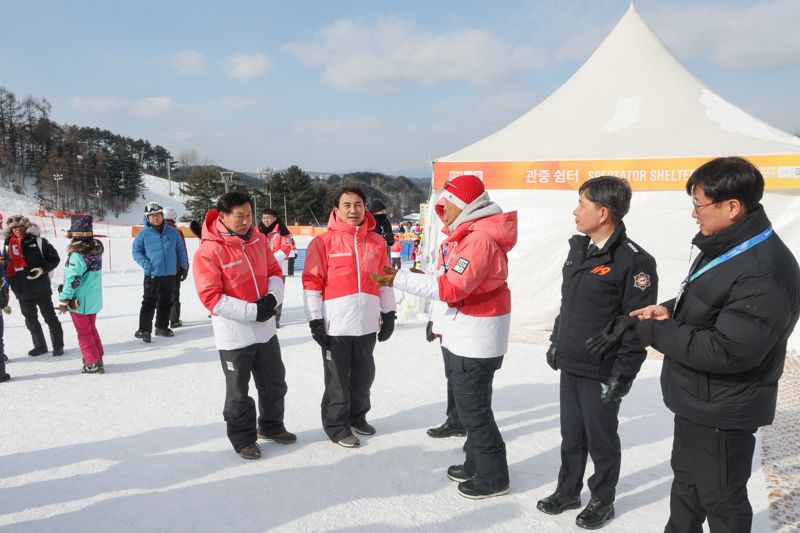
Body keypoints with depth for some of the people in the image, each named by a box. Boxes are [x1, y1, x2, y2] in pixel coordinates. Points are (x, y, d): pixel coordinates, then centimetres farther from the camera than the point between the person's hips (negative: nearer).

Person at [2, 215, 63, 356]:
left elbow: (54, 258, -4)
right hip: (22, 291, 4)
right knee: (31, 320, 15)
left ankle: (58, 345, 15)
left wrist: (43, 269, -18)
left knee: (50, 317, 5)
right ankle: (40, 345, 29)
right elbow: (5, 266, 13)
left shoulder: (39, 241, -6)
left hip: (41, 288, -4)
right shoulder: (8, 245, 4)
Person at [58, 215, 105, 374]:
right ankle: (97, 358, 30)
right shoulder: (96, 250, 1)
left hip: (79, 301, -7)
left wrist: (64, 300, -11)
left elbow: (72, 280, -21)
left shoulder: (77, 255, -22)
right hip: (94, 299, 7)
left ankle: (93, 364, 12)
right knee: (91, 329, 21)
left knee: (84, 333, 6)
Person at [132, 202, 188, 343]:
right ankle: (144, 330, 5)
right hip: (152, 275, -3)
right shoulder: (143, 233, -3)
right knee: (149, 303, -3)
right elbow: (136, 251, 1)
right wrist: (146, 264, -14)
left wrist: (183, 267, 7)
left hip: (170, 274, 3)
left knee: (166, 303, 14)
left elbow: (180, 250, 10)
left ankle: (162, 327, 27)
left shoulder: (172, 232, 3)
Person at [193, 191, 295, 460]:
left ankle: (271, 426, 41)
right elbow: (211, 298, -20)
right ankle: (243, 439, 30)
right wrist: (252, 311, -23)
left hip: (266, 328, 6)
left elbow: (275, 273, 8)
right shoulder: (209, 251, -17)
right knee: (238, 391, 10)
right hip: (234, 334, -6)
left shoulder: (258, 240, 2)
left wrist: (272, 298, -13)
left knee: (275, 382, 20)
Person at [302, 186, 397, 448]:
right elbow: (312, 283, -7)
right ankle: (336, 425, 24)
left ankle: (357, 415, 38)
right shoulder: (323, 242, -7)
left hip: (367, 323, 5)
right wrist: (315, 320, -10)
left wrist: (389, 313, 13)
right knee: (337, 379, 7)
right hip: (336, 325, -4)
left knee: (364, 375, 18)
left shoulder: (377, 242, 6)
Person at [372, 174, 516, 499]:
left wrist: (399, 279, -23)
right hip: (461, 335, 10)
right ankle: (476, 464, 33)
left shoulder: (480, 240, -21)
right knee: (469, 404, 19)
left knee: (473, 410, 0)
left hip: (475, 340, -10)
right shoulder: (467, 233, 12)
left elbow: (452, 287, -26)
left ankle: (492, 478, 15)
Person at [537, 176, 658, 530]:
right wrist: (556, 341, 18)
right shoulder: (579, 247, 6)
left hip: (601, 373, -6)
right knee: (571, 435, 19)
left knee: (601, 439, 12)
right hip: (569, 366, 7)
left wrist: (622, 374, -17)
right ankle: (568, 491, 37)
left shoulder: (633, 260, -18)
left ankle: (602, 501, 32)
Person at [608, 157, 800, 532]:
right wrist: (670, 310, -3)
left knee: (720, 497, 12)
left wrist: (656, 332, -23)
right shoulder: (727, 245, 2)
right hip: (696, 400, 9)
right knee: (686, 479, 27)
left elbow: (726, 351, -32)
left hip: (721, 411, -9)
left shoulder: (763, 273, -29)